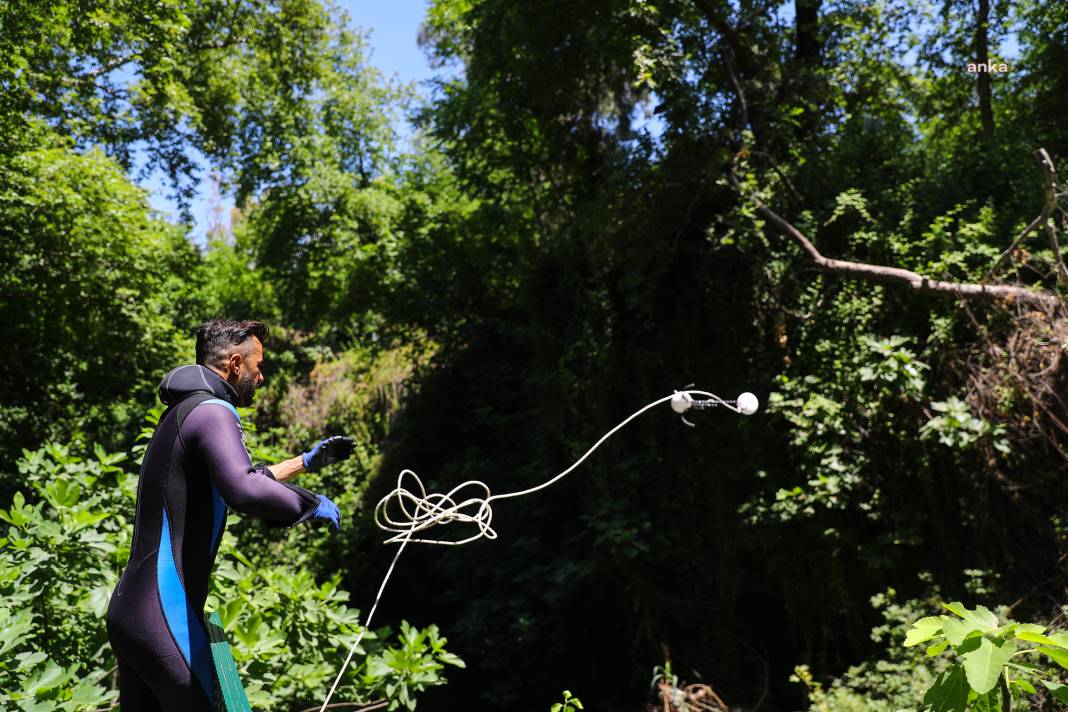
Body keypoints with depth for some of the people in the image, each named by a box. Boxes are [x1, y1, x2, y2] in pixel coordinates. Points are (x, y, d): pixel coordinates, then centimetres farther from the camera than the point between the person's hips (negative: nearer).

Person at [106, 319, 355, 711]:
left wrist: (305, 462, 33)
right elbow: (244, 491, -34)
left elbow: (233, 481, 30)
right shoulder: (213, 410, -15)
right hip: (164, 619, -9)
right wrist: (314, 503, -18)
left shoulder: (184, 410, 16)